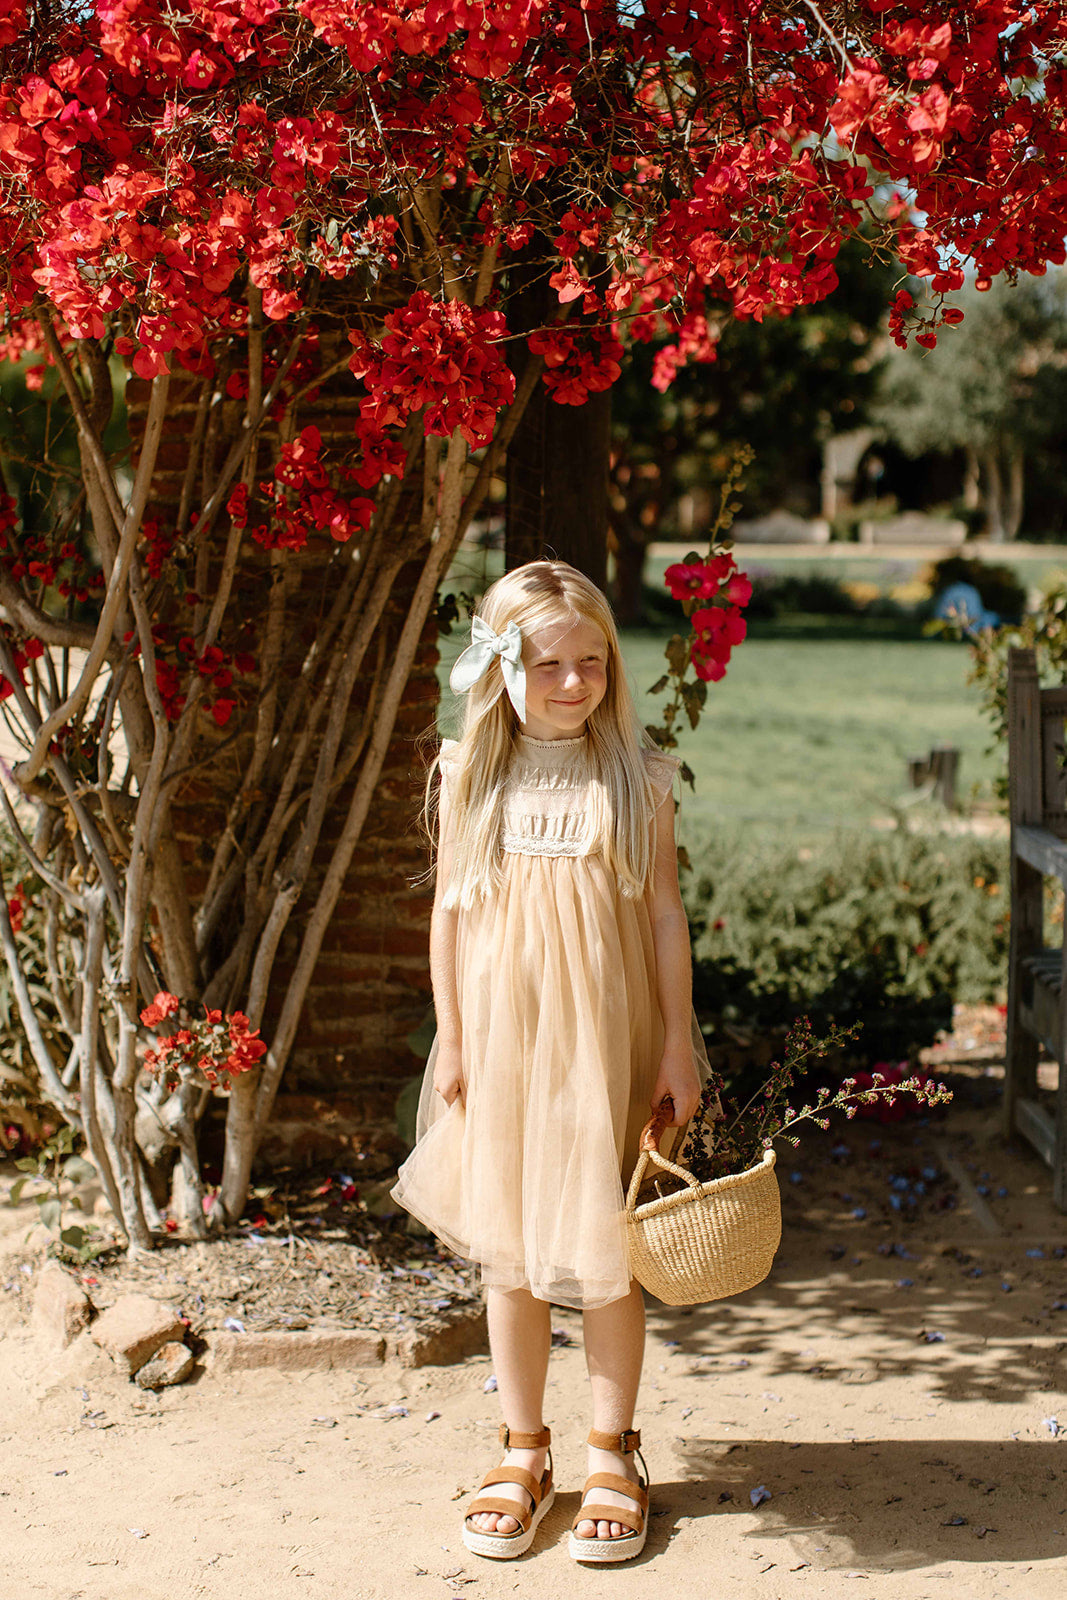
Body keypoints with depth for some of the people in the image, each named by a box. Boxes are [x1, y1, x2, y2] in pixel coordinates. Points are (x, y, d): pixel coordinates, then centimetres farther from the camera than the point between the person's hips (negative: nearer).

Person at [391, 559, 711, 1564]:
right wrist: (451, 1040, 2)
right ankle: (523, 1453, 23)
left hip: (606, 1039, -1)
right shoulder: (471, 774, 1)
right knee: (508, 1250, 9)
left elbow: (665, 913, 0)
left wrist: (679, 1045, -2)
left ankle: (611, 1454, 19)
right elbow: (448, 910, 5)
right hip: (502, 1034, 1)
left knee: (605, 1250, 4)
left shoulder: (636, 773, -1)